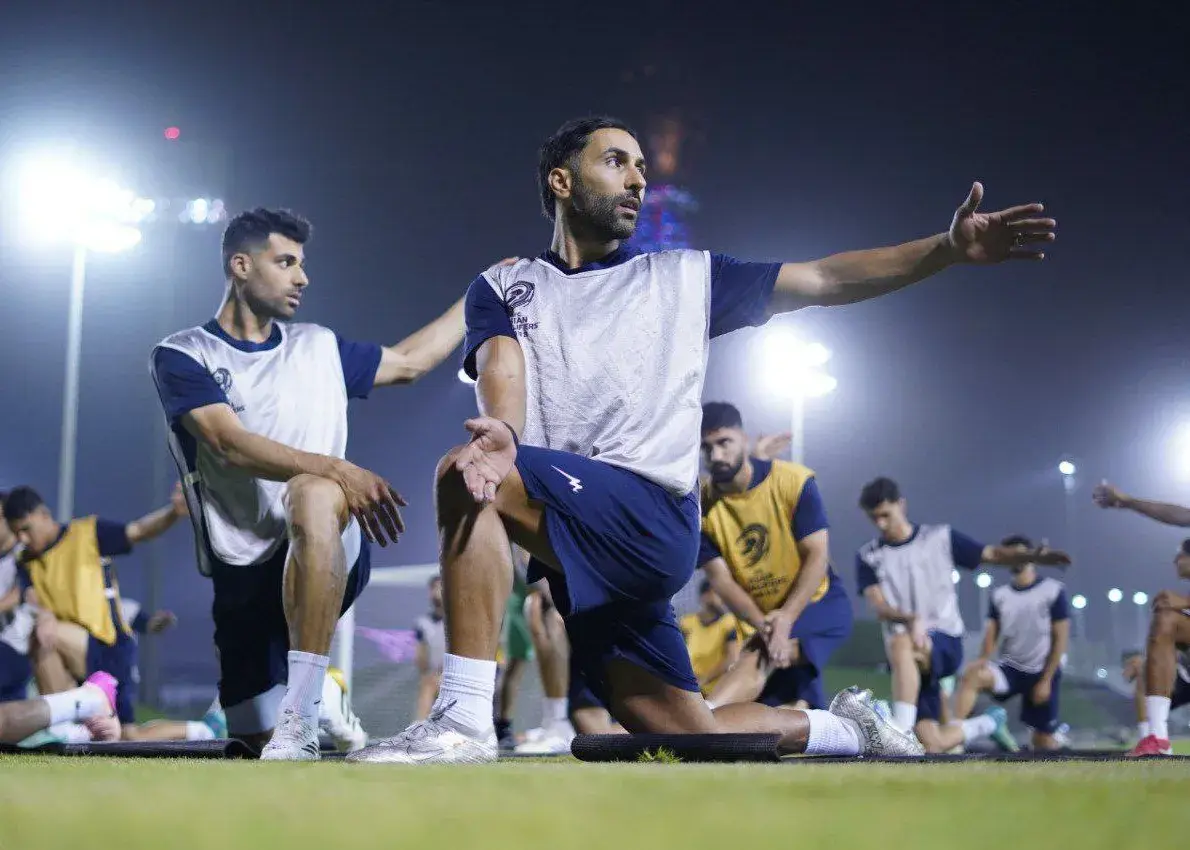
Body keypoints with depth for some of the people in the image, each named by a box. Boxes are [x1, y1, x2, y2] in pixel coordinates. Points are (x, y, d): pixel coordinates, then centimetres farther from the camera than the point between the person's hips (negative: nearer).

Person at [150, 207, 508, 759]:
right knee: (263, 741, -5)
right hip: (244, 569, -1)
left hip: (329, 557, 1)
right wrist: (336, 470, -27)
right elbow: (230, 444, -15)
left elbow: (409, 360, 32)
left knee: (313, 496, -37)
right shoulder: (183, 357, 1)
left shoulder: (318, 347, 17)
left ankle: (300, 721, -38)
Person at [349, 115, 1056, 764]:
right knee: (691, 734, 1)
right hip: (581, 541, 3)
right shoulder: (502, 288, 18)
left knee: (464, 479, -28)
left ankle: (465, 721, -29)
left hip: (654, 517, -3)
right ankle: (846, 730, 29)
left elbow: (824, 280, 14)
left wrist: (948, 248, 1)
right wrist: (501, 432, -27)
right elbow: (501, 374, -1)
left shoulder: (685, 277, 18)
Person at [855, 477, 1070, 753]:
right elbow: (878, 606, -7)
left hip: (946, 640, -3)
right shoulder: (868, 557, 7)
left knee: (900, 644, -38)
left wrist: (1033, 555, -13)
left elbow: (993, 554, 6)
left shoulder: (939, 539, 7)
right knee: (932, 745, -7)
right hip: (907, 663, 3)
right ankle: (989, 723, 25)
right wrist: (911, 619, -29)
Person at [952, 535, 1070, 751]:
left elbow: (1060, 638, -5)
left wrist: (1046, 680, -10)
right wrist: (983, 659, -21)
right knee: (971, 676, -27)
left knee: (1043, 737, 1)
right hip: (1010, 667, 2)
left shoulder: (1053, 591, -5)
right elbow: (992, 633, 2)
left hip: (1042, 672, -2)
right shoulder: (999, 595, 6)